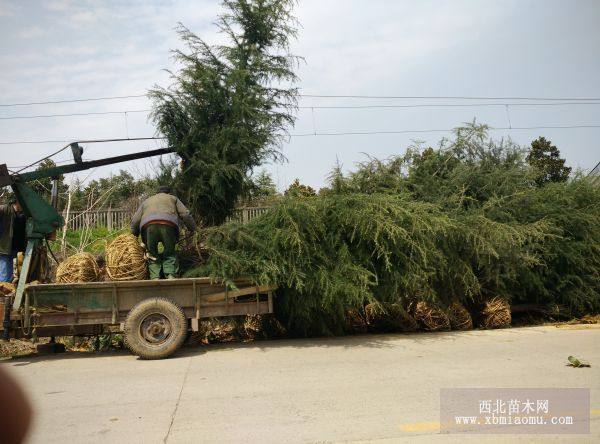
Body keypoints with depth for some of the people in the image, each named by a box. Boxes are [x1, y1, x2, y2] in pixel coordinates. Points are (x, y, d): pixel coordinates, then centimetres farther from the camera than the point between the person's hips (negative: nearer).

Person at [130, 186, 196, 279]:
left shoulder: (146, 201, 40)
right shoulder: (173, 198, 35)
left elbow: (135, 220, 29)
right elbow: (185, 215, 20)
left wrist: (135, 235, 40)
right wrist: (193, 229, 28)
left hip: (148, 226, 2)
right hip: (168, 225, -1)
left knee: (153, 255, 13)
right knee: (170, 254, 11)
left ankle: (155, 278, -4)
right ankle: (171, 276, -6)